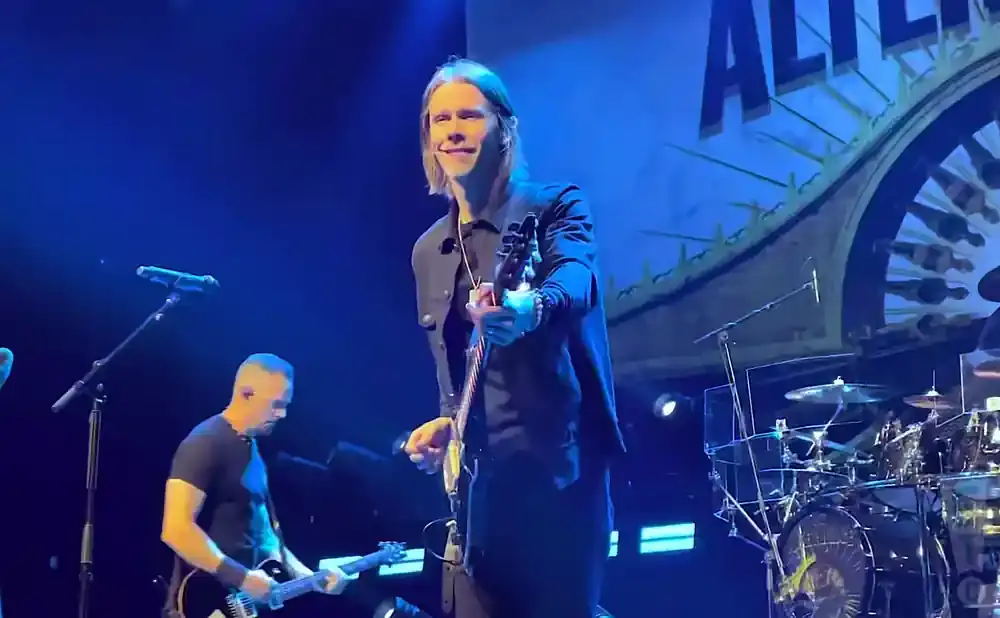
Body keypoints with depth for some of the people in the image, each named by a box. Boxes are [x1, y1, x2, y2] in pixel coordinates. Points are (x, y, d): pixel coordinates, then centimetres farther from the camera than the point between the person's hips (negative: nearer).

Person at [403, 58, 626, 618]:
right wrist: (444, 424, 2)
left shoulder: (558, 206, -1)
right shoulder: (429, 251, 16)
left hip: (558, 463, -5)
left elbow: (574, 279, -24)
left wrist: (530, 309, -46)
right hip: (475, 476, 6)